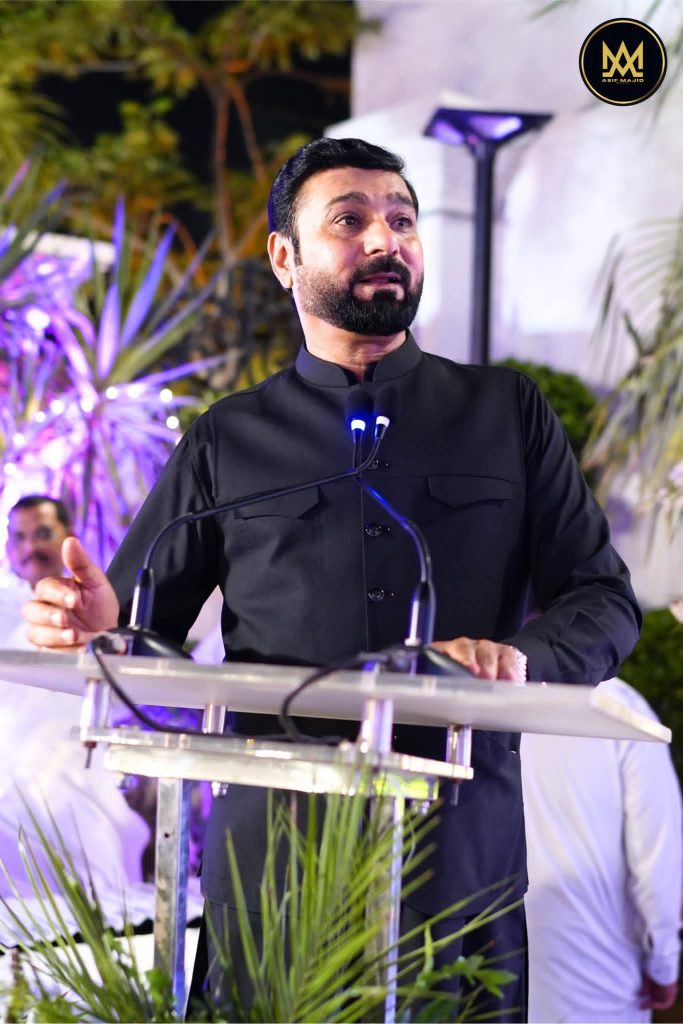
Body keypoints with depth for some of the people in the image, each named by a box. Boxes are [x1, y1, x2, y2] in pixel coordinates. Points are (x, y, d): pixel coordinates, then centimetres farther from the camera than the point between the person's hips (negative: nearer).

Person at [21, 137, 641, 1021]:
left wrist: (521, 658, -13)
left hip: (462, 843, 0)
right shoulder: (227, 441, 12)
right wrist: (96, 621, -12)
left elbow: (603, 599, 8)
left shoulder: (506, 413, 12)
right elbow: (139, 623, 13)